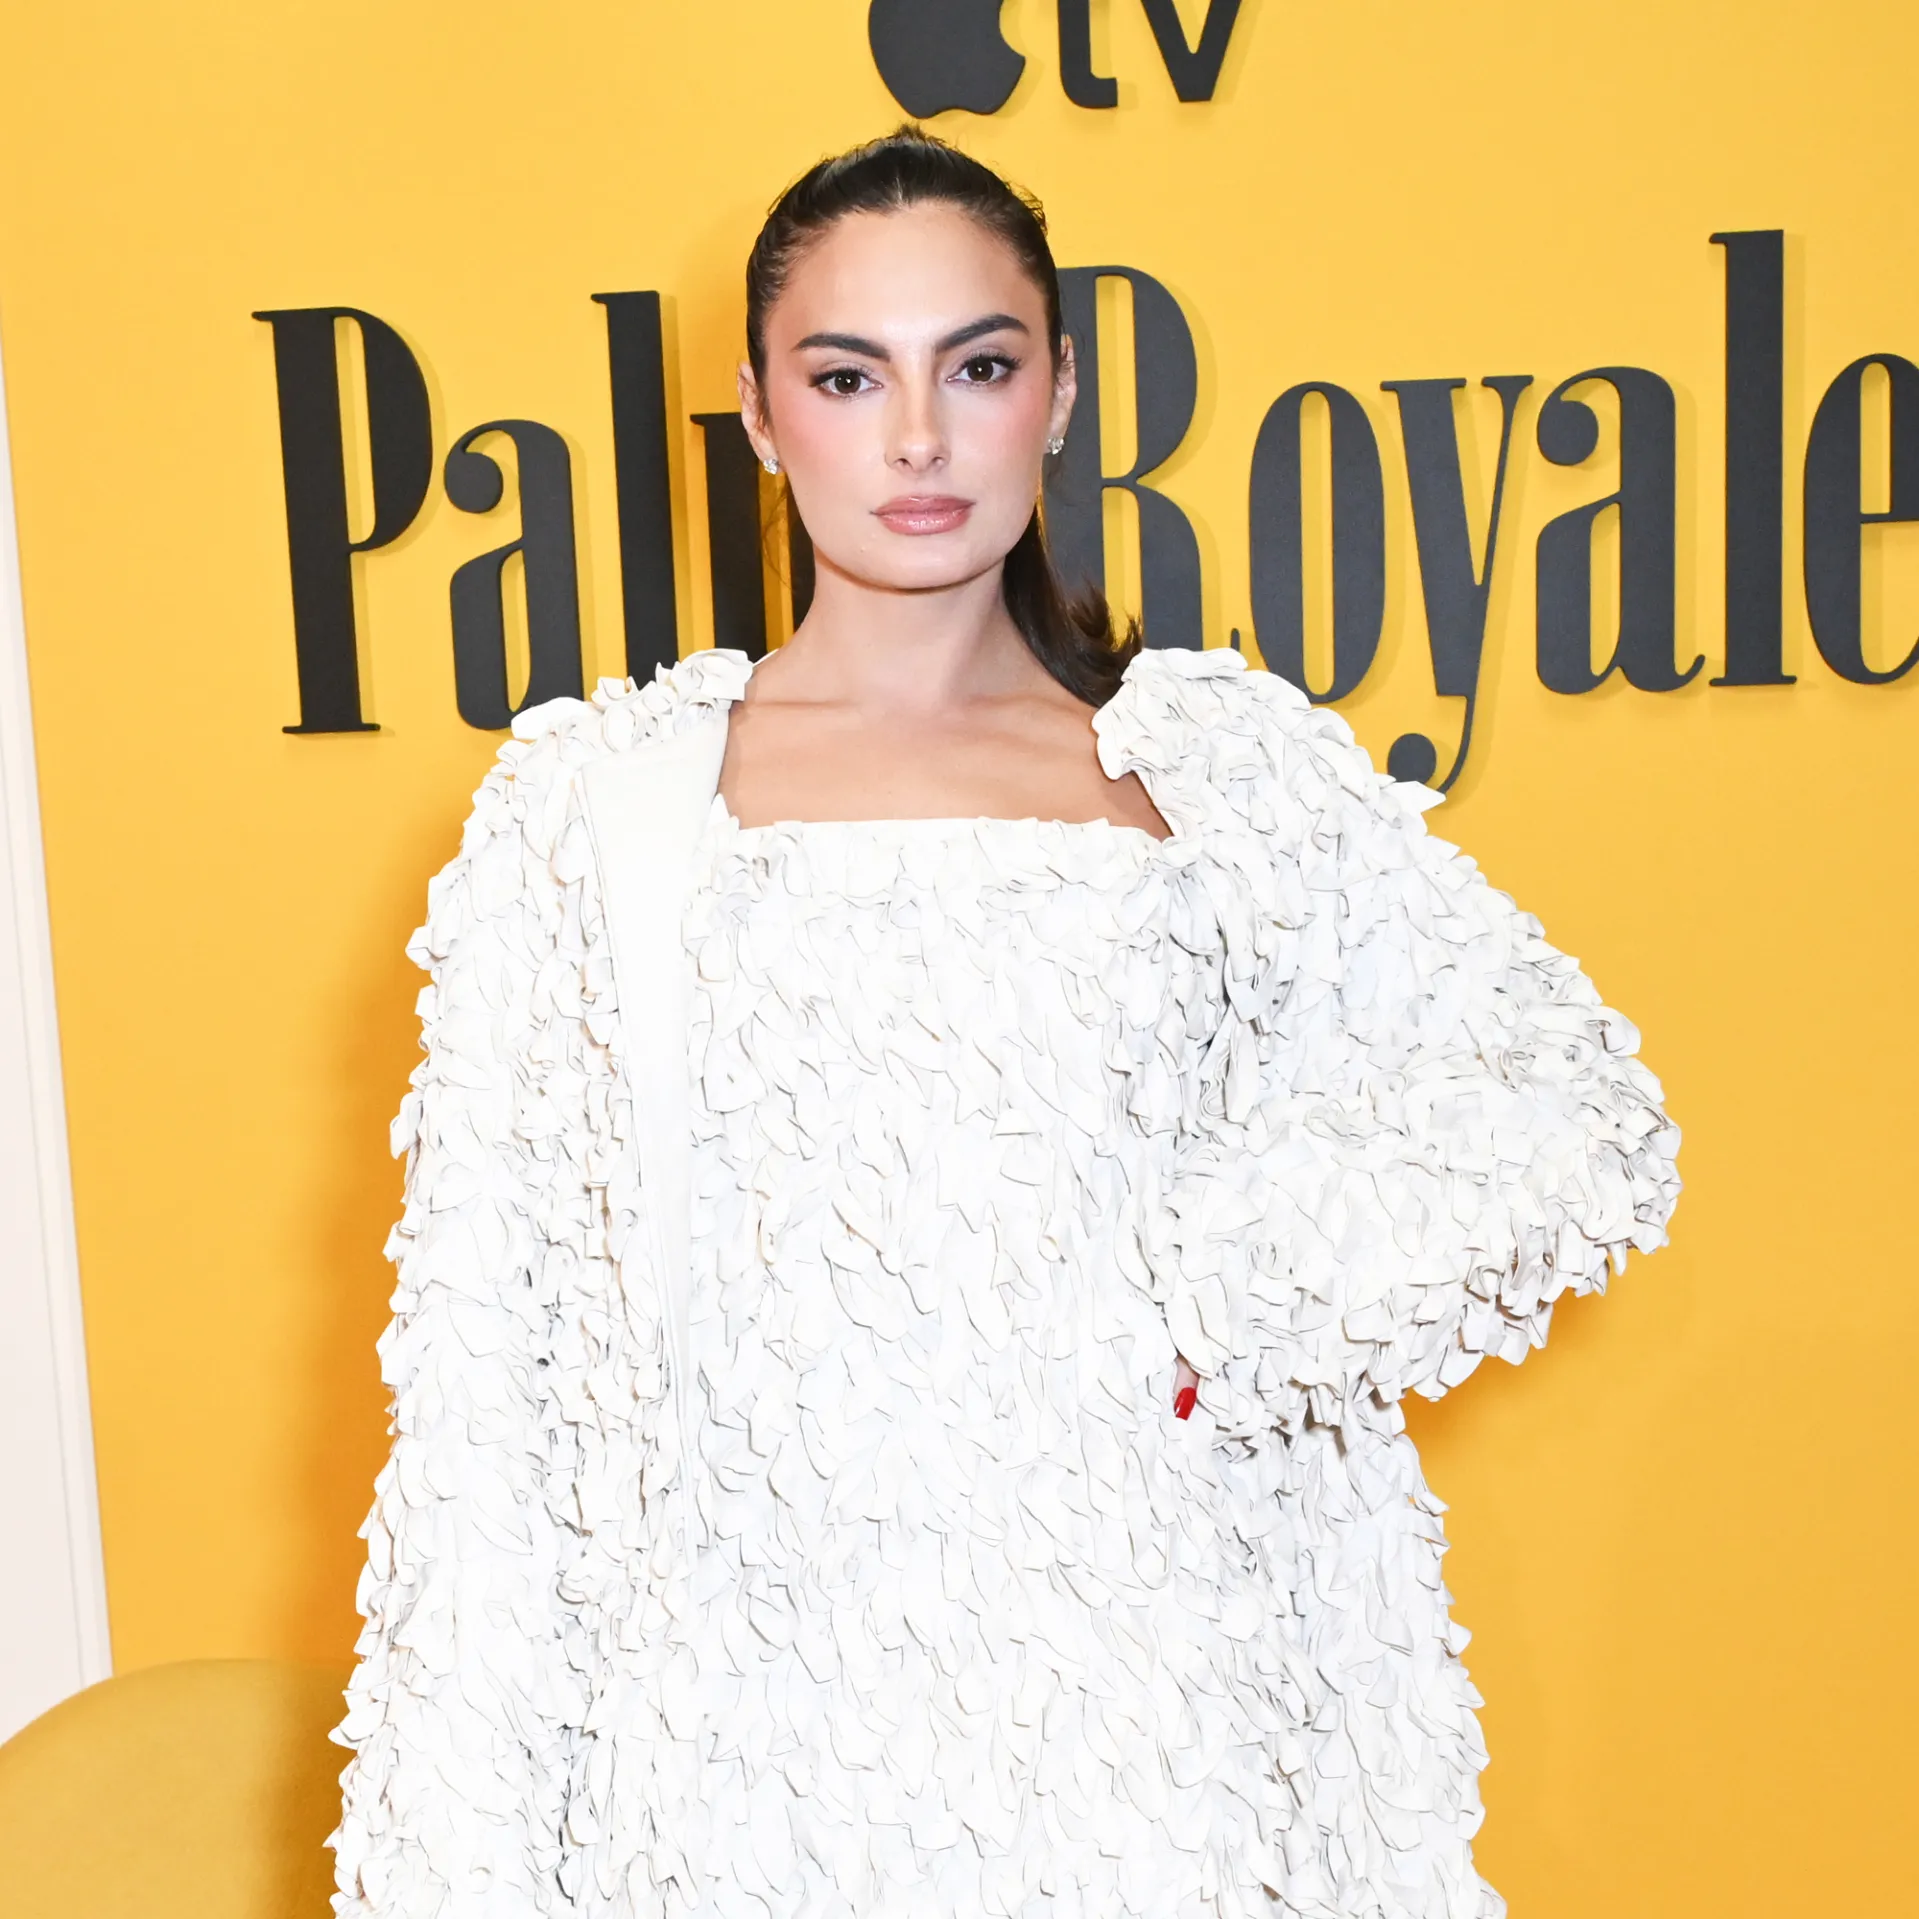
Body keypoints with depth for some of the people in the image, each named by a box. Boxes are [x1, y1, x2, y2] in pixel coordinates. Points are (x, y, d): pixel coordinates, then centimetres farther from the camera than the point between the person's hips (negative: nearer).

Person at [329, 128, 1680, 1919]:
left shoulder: (1229, 765, 3)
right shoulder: (592, 794, 2)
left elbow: (1571, 1110, 2)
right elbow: (491, 1340, 1)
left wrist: (1217, 1305, -10)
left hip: (1138, 1686, 1)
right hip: (756, 1695, 0)